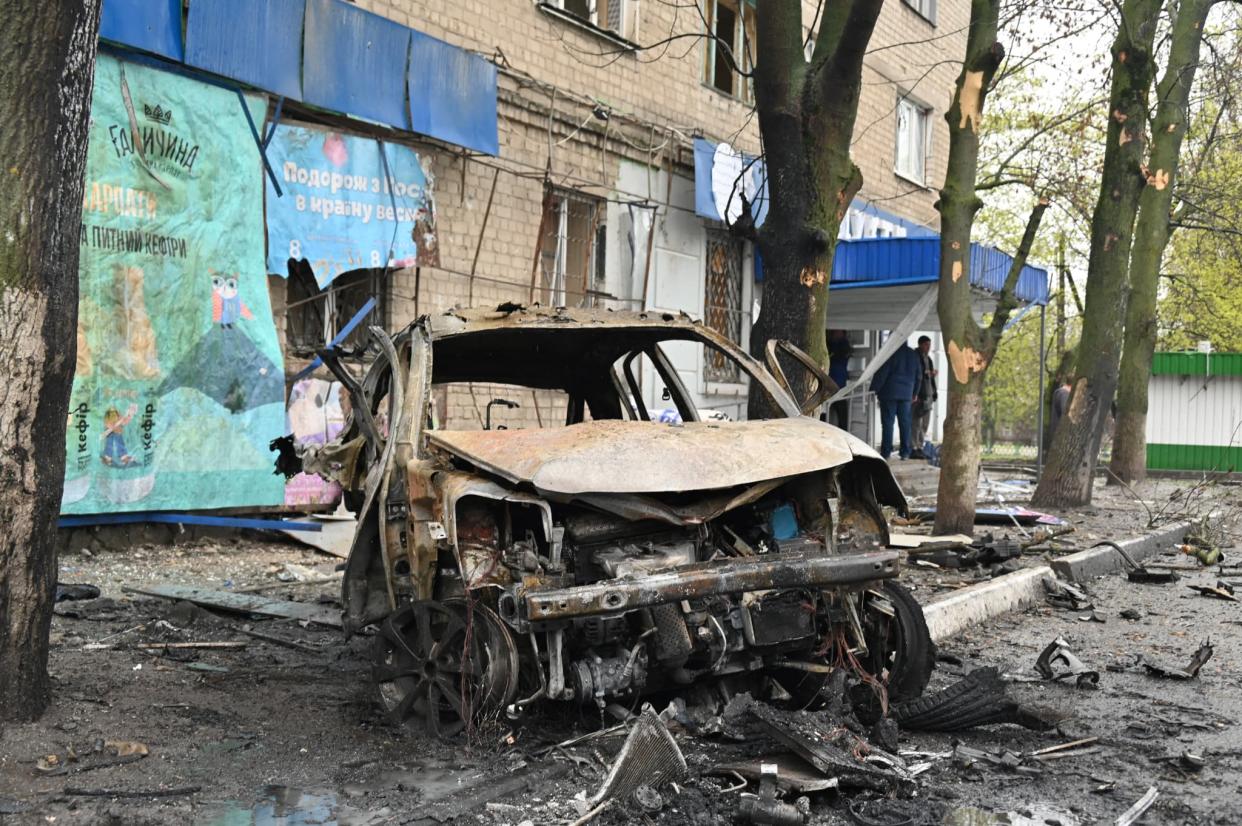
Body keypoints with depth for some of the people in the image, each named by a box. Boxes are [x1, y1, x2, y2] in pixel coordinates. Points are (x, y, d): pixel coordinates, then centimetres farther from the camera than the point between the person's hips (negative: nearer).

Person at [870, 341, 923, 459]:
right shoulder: (913, 354, 12)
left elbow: (881, 373, -13)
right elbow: (918, 375, 18)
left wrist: (874, 390, -9)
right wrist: (914, 393, 26)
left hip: (889, 393, -5)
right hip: (906, 394, 5)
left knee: (887, 423, -3)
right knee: (905, 423, 8)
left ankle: (886, 451, -5)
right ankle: (905, 452, 9)